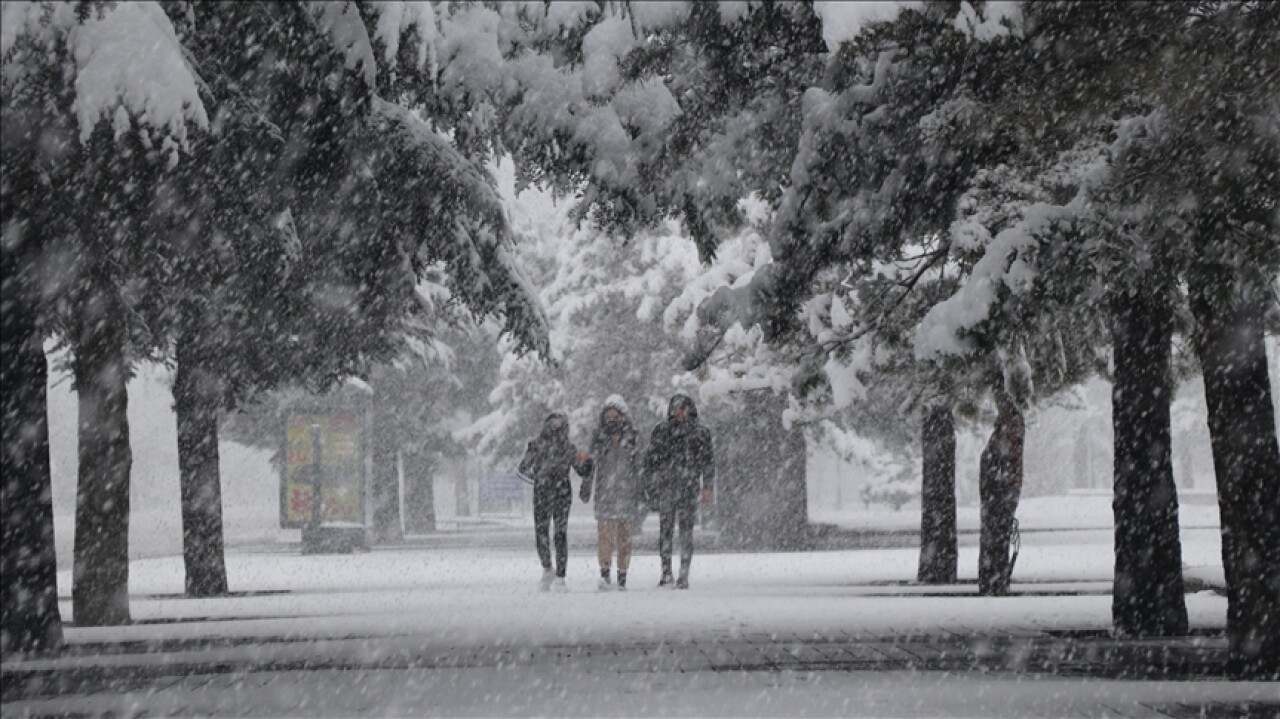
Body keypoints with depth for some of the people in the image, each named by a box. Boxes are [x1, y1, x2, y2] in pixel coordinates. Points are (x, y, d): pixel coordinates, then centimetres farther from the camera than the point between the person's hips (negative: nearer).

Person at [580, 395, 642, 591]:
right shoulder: (599, 436, 7)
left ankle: (622, 576, 10)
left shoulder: (632, 437, 6)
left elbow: (638, 465, 10)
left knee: (624, 533, 3)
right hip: (604, 489, 0)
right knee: (604, 530, -12)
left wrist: (639, 491, 8)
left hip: (626, 489, 0)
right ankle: (604, 574, -15)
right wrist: (586, 488, 10)